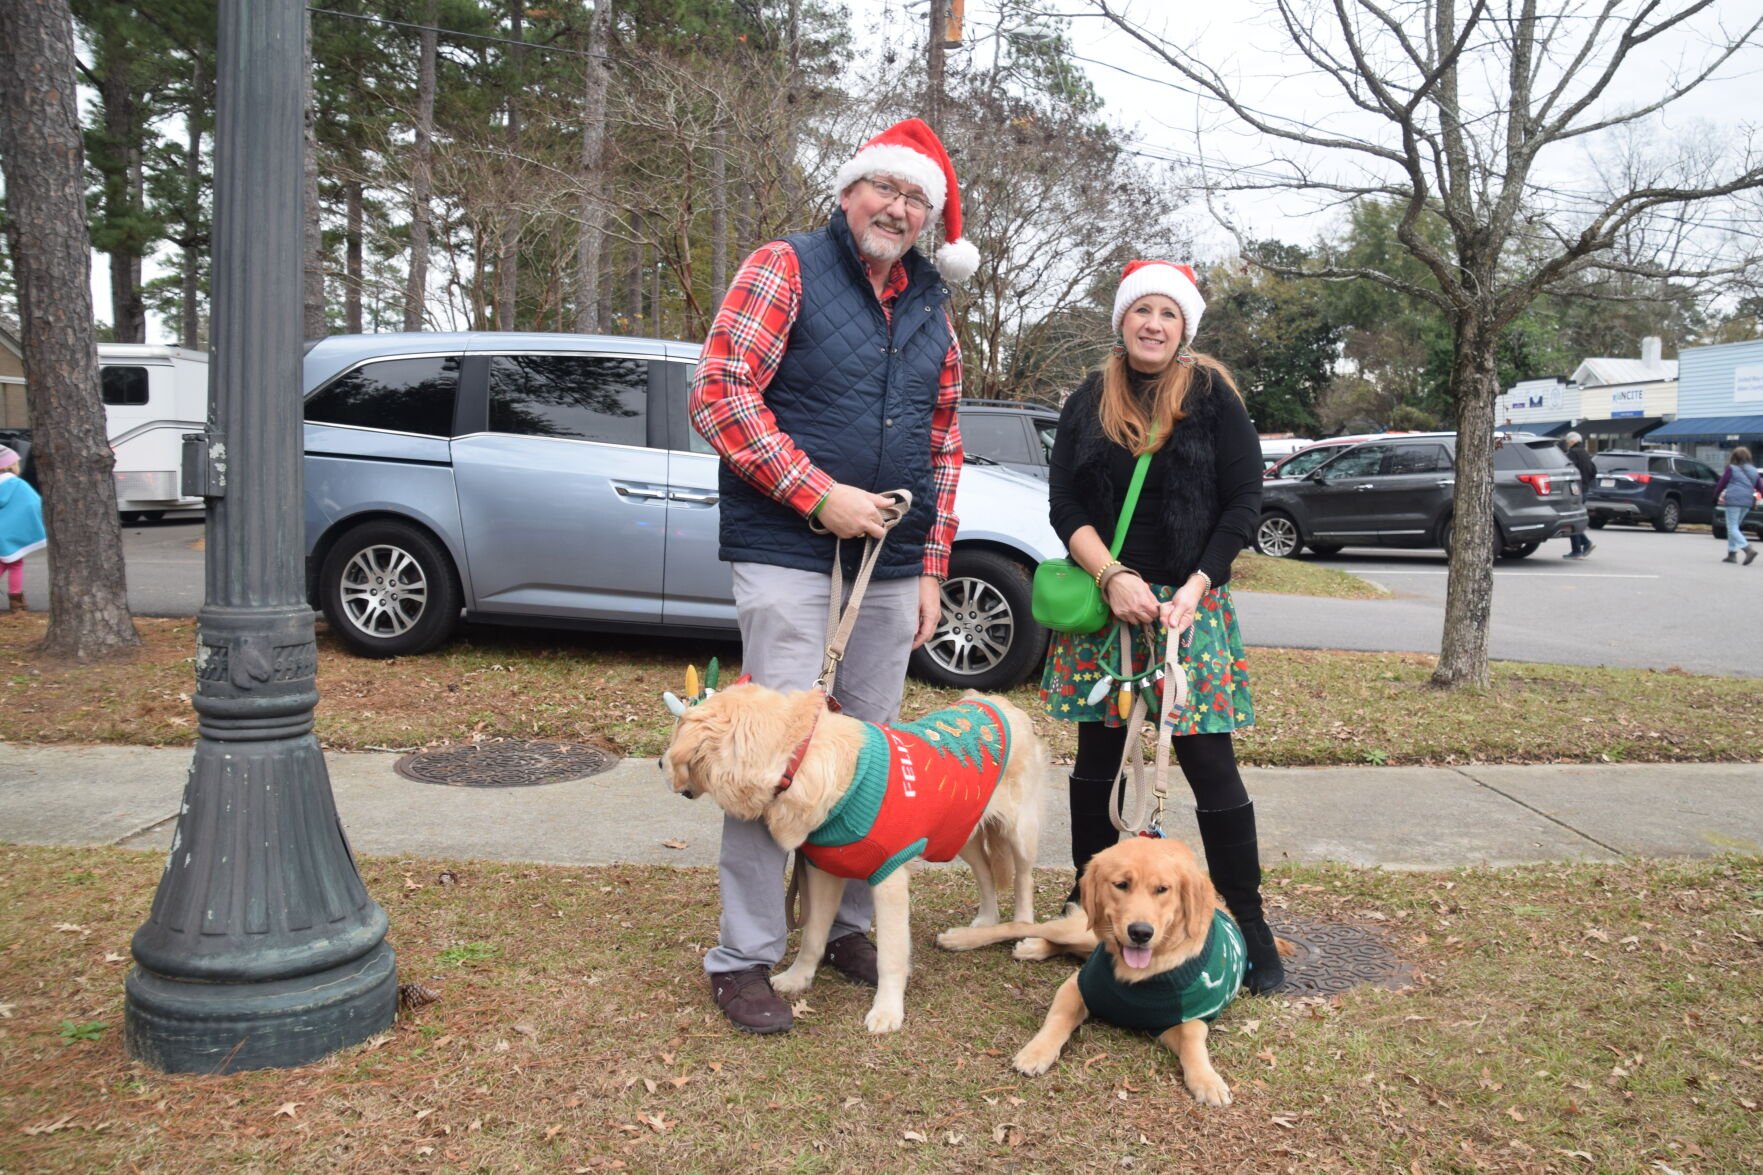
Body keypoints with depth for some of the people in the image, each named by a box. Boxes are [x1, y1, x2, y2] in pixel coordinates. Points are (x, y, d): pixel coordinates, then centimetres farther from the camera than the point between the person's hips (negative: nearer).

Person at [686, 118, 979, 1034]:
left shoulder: (931, 308, 16)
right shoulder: (785, 269, -1)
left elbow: (943, 448, 18)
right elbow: (719, 393, -11)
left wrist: (932, 569, 12)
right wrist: (819, 494, -16)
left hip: (891, 569, 6)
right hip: (788, 557, -6)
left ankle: (844, 925, 27)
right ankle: (743, 958, 6)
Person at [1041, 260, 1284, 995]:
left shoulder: (1214, 397, 2)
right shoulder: (1088, 402, 8)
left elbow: (1243, 505, -1)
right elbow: (1065, 503, 2)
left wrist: (1195, 588, -12)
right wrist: (1112, 577, -13)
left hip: (1189, 603, -2)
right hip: (1103, 602, 3)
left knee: (1210, 764, -4)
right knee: (1099, 760, 9)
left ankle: (1249, 926, 8)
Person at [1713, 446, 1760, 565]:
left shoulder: (1731, 469, -5)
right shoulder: (1753, 470, 13)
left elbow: (1721, 483, -5)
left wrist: (1716, 496, 7)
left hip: (1733, 500, -7)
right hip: (1747, 502, 7)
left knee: (1732, 528, -5)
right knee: (1735, 527, 18)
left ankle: (1749, 549, -24)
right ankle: (1732, 553, 17)